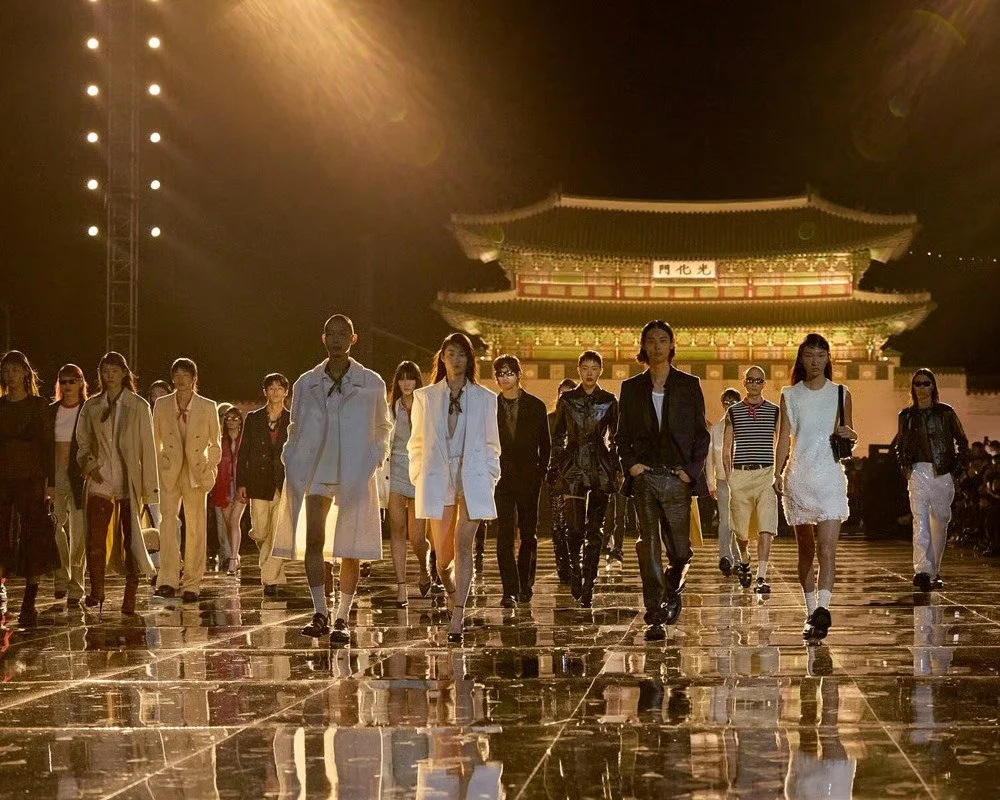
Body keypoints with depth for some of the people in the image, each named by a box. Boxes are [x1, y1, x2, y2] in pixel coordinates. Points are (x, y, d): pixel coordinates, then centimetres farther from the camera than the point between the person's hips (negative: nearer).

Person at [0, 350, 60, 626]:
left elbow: (46, 444, 0)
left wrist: (49, 482, -6)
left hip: (31, 479, -2)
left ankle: (29, 602, 3)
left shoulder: (38, 405, 3)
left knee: (33, 538, -2)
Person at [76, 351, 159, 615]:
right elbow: (82, 441, 15)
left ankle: (130, 597, 9)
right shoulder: (91, 407, 9)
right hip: (100, 480, 2)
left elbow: (147, 448, 1)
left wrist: (150, 487, -3)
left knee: (131, 538, 2)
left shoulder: (138, 407, 2)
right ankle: (96, 592, -3)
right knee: (95, 537, -10)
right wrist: (89, 463, -6)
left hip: (129, 482, -1)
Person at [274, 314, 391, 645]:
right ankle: (320, 614, -8)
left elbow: (383, 427, 17)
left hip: (355, 475, -1)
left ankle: (342, 618, 9)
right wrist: (292, 459, 6)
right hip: (314, 471, 1)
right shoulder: (306, 384, 8)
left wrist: (376, 456, 4)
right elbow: (296, 429, 19)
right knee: (313, 539, -14)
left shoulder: (372, 383, 4)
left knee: (350, 548, 0)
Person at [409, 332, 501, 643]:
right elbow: (416, 442, 14)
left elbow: (491, 443, 12)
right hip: (437, 482, 1)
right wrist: (419, 478, 6)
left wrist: (489, 478, 4)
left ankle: (456, 619, -15)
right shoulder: (425, 397, 9)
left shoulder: (485, 398, 8)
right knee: (443, 553, 5)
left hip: (472, 480, -1)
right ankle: (452, 592, 38)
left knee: (463, 547, -12)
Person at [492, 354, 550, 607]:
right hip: (501, 477, 0)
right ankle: (510, 590, -10)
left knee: (528, 534, 7)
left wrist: (541, 472, -1)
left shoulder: (535, 406, 5)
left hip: (528, 477, 0)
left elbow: (544, 444, 8)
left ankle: (525, 584, 20)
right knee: (504, 536, -8)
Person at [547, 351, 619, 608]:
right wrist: (554, 469, 5)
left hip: (601, 469, 0)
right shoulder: (566, 400, 7)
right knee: (574, 527, -4)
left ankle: (587, 587, 0)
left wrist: (616, 470, 2)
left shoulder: (609, 401, 6)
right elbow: (558, 437, 10)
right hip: (573, 468, 0)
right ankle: (575, 570, 22)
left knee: (595, 530, -3)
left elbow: (616, 438, 9)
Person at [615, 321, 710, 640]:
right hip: (644, 476, 0)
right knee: (649, 546, -6)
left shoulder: (689, 385, 8)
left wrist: (691, 470, -5)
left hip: (677, 478, 0)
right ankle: (654, 618, -5)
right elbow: (622, 434, 14)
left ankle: (672, 591, 34)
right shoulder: (632, 387, 11)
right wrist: (630, 464, -3)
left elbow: (701, 433, 7)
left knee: (680, 550, 2)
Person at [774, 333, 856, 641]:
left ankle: (823, 608, -26)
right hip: (799, 477, 2)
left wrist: (849, 434, -6)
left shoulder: (840, 394, 9)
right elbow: (784, 437, 6)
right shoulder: (790, 395, 9)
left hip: (830, 477, -1)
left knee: (827, 548, -15)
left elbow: (850, 433, 19)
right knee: (805, 549, 7)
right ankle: (812, 612, 14)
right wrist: (778, 473, -5)